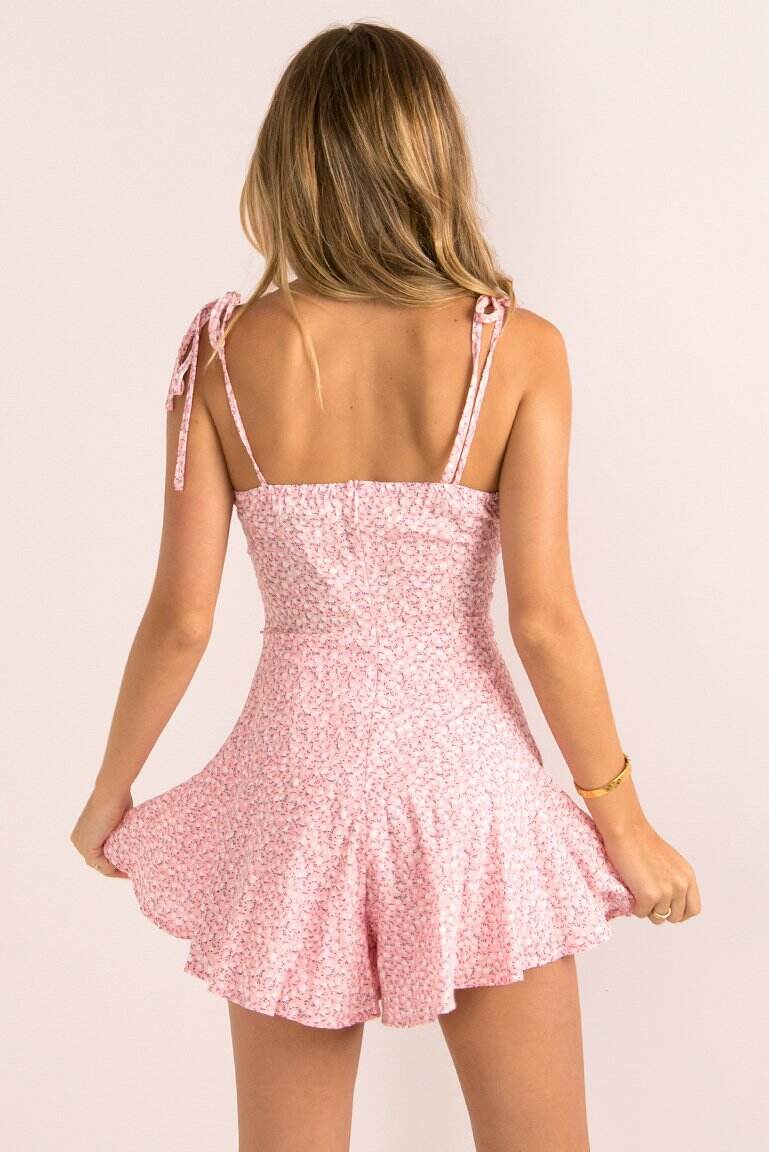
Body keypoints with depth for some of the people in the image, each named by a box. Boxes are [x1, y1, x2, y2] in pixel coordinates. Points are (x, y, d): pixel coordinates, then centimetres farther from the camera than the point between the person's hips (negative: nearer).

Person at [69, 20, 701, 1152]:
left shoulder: (225, 351, -6)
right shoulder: (517, 348, -10)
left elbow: (181, 617, -5)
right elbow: (542, 616, -12)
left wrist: (110, 794, 11)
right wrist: (624, 819, 1)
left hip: (295, 778, 1)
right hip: (467, 773, -1)